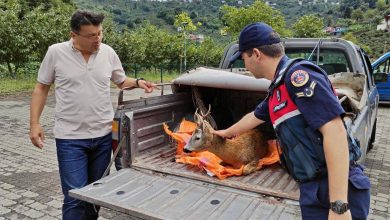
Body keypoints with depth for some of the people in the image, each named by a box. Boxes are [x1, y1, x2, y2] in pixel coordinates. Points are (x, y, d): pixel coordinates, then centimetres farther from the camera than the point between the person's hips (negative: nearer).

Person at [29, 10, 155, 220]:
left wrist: (137, 82, -6)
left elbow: (121, 81, 14)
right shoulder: (56, 52, -6)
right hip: (70, 137, -3)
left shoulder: (108, 52, 1)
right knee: (75, 196, -3)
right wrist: (34, 123, -3)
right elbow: (41, 88, 3)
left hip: (103, 135, 3)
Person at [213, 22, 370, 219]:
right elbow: (254, 117, 31)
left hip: (337, 191, -8)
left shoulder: (297, 74, -16)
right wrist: (227, 133, 48)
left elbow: (335, 132, -24)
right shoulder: (277, 90, 13)